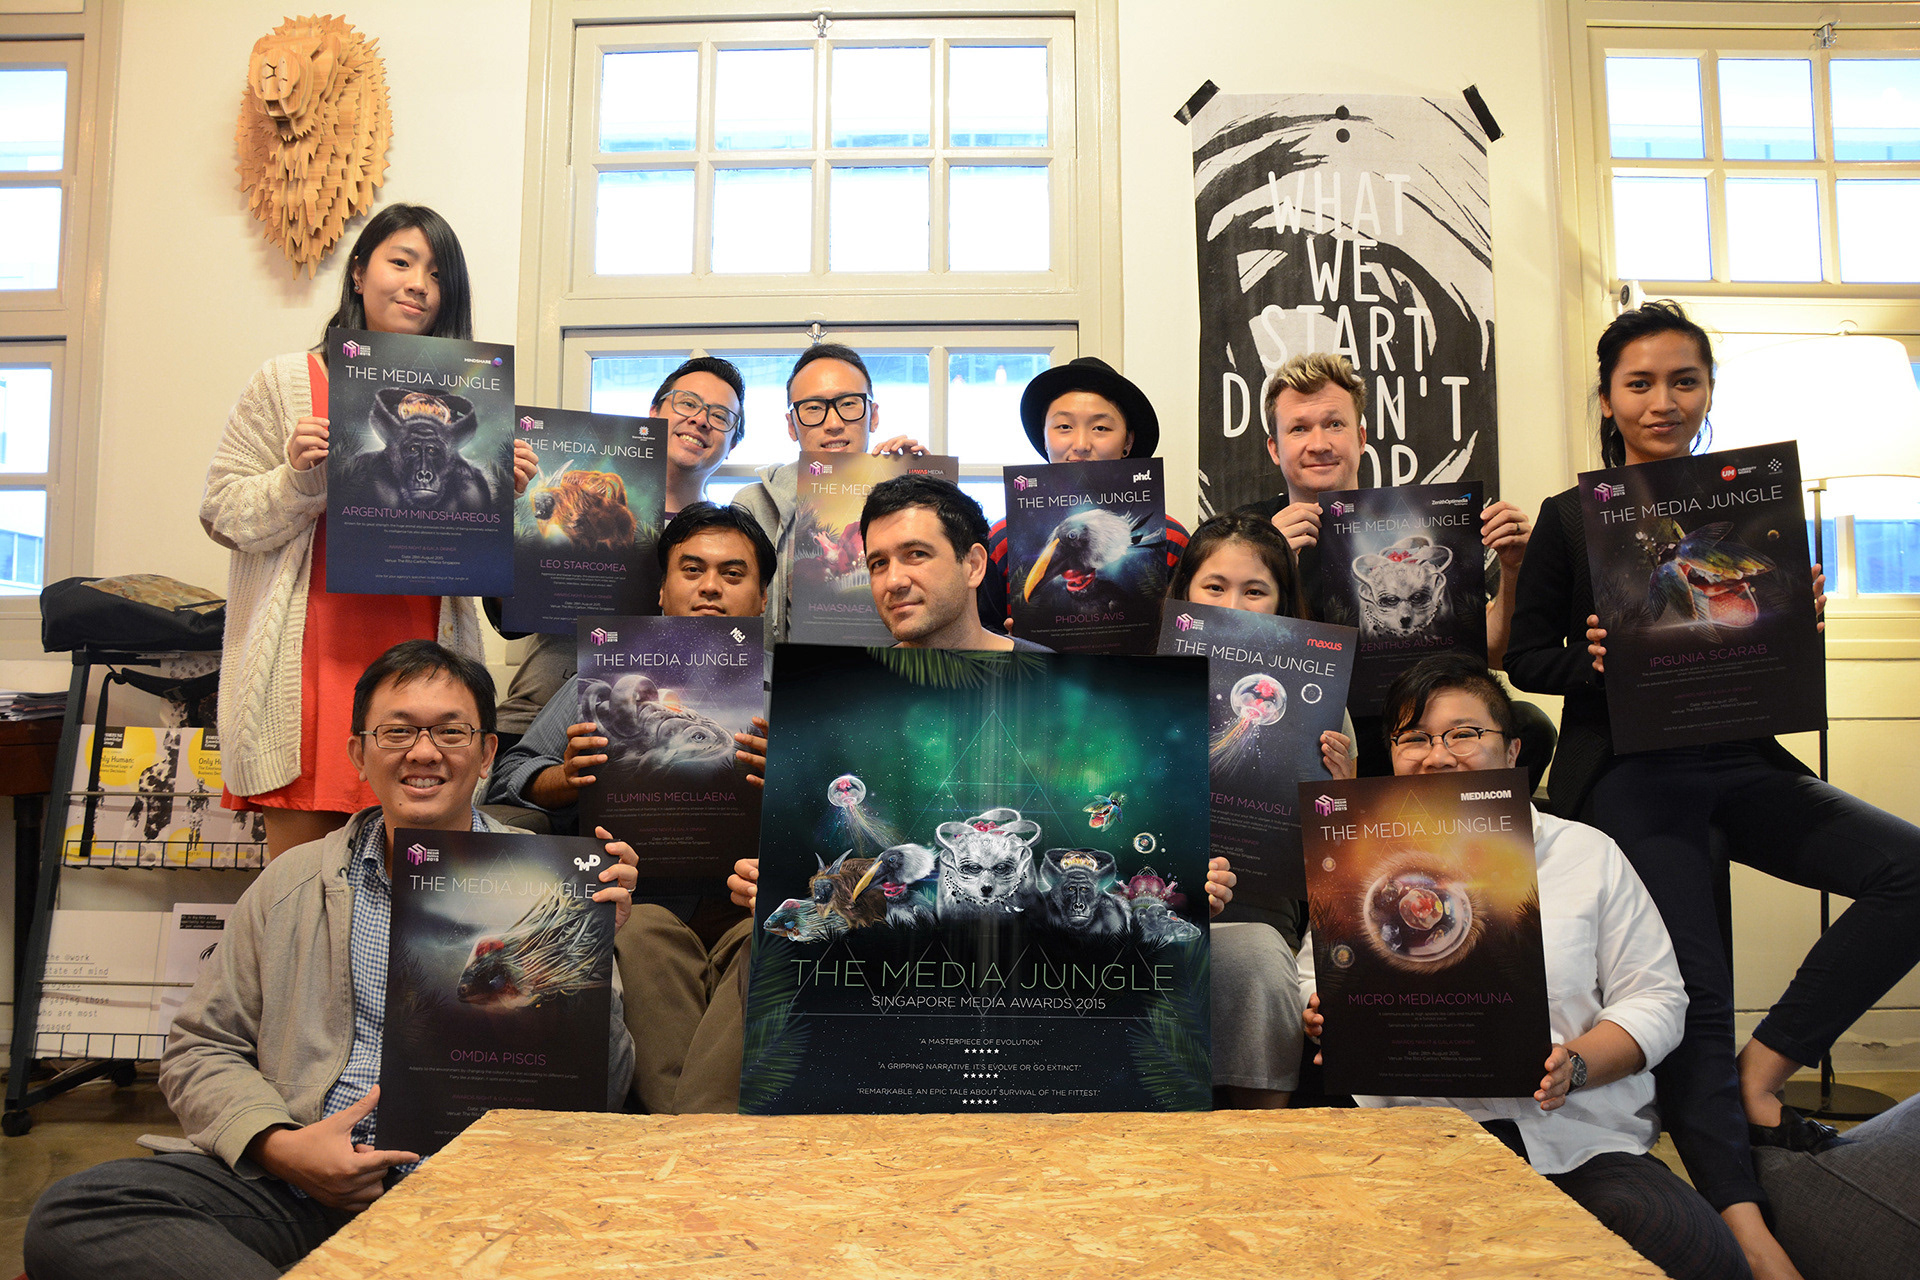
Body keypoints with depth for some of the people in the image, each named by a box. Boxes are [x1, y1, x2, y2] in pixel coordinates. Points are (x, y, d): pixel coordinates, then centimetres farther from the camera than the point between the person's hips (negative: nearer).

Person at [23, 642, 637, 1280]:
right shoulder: (292, 883, 14)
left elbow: (601, 1099, 3)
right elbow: (201, 1049, 16)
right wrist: (280, 1147, -4)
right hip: (298, 1181, 4)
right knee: (70, 1216, -20)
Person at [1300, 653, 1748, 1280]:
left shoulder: (1588, 852, 11)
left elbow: (1656, 999, 9)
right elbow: (1312, 983, 16)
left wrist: (1576, 1064, -10)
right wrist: (1326, 1021, -8)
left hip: (1584, 1139, 1)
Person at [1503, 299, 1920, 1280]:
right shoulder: (1570, 519, 2)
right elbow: (1526, 658, 3)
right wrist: (1591, 658, -18)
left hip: (1740, 762, 4)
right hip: (1629, 775, -4)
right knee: (1690, 988, -9)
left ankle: (1763, 1070, -4)